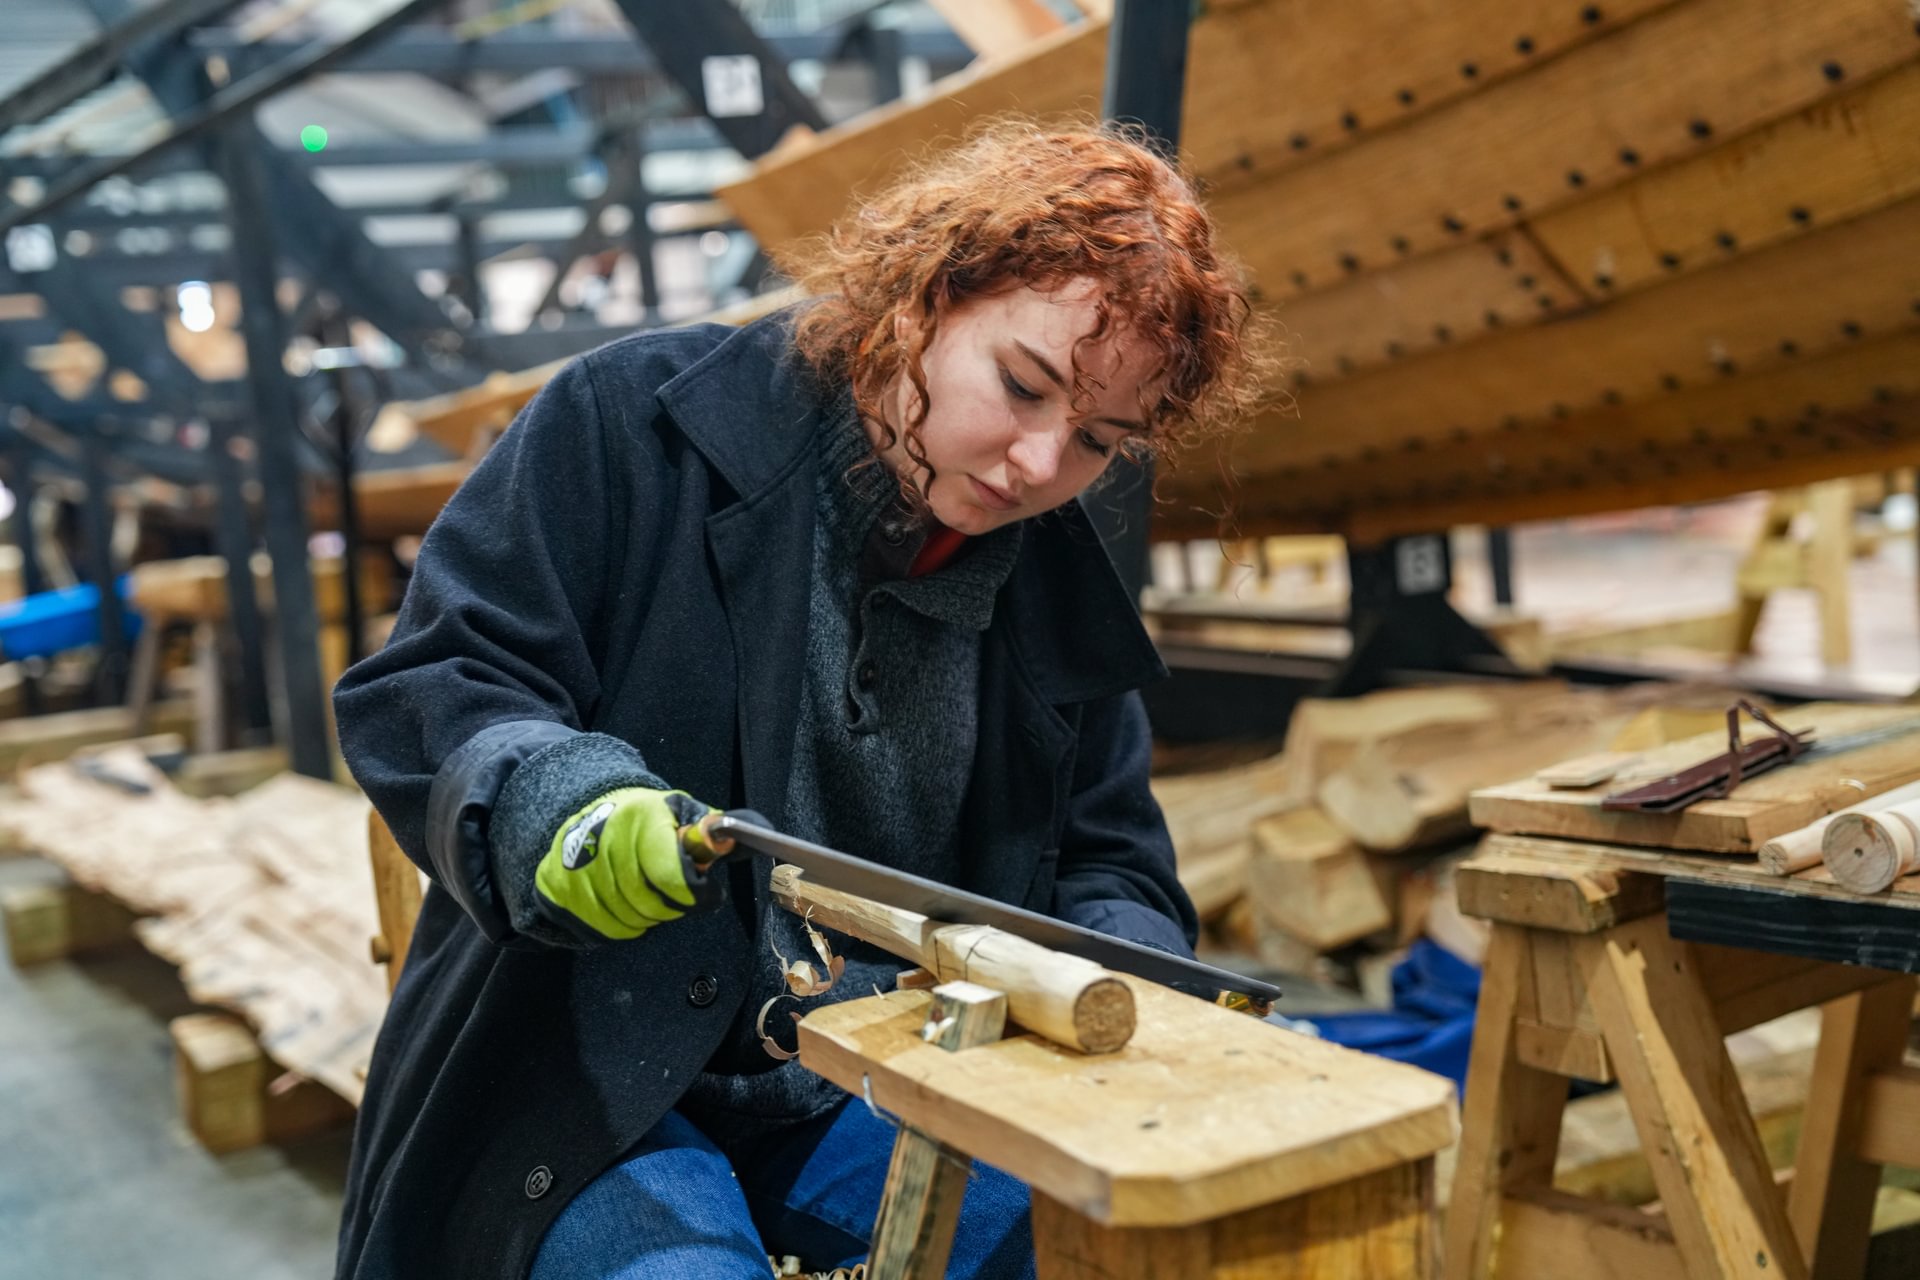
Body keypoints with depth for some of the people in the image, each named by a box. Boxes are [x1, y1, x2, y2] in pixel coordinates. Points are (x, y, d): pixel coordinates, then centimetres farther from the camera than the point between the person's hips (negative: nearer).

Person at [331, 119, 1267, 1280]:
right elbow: (416, 696, -10)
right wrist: (553, 805, -32)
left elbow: (1108, 859, 13)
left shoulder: (1061, 589, 6)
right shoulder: (638, 420, -9)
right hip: (587, 1086, -3)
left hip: (874, 1096, 4)